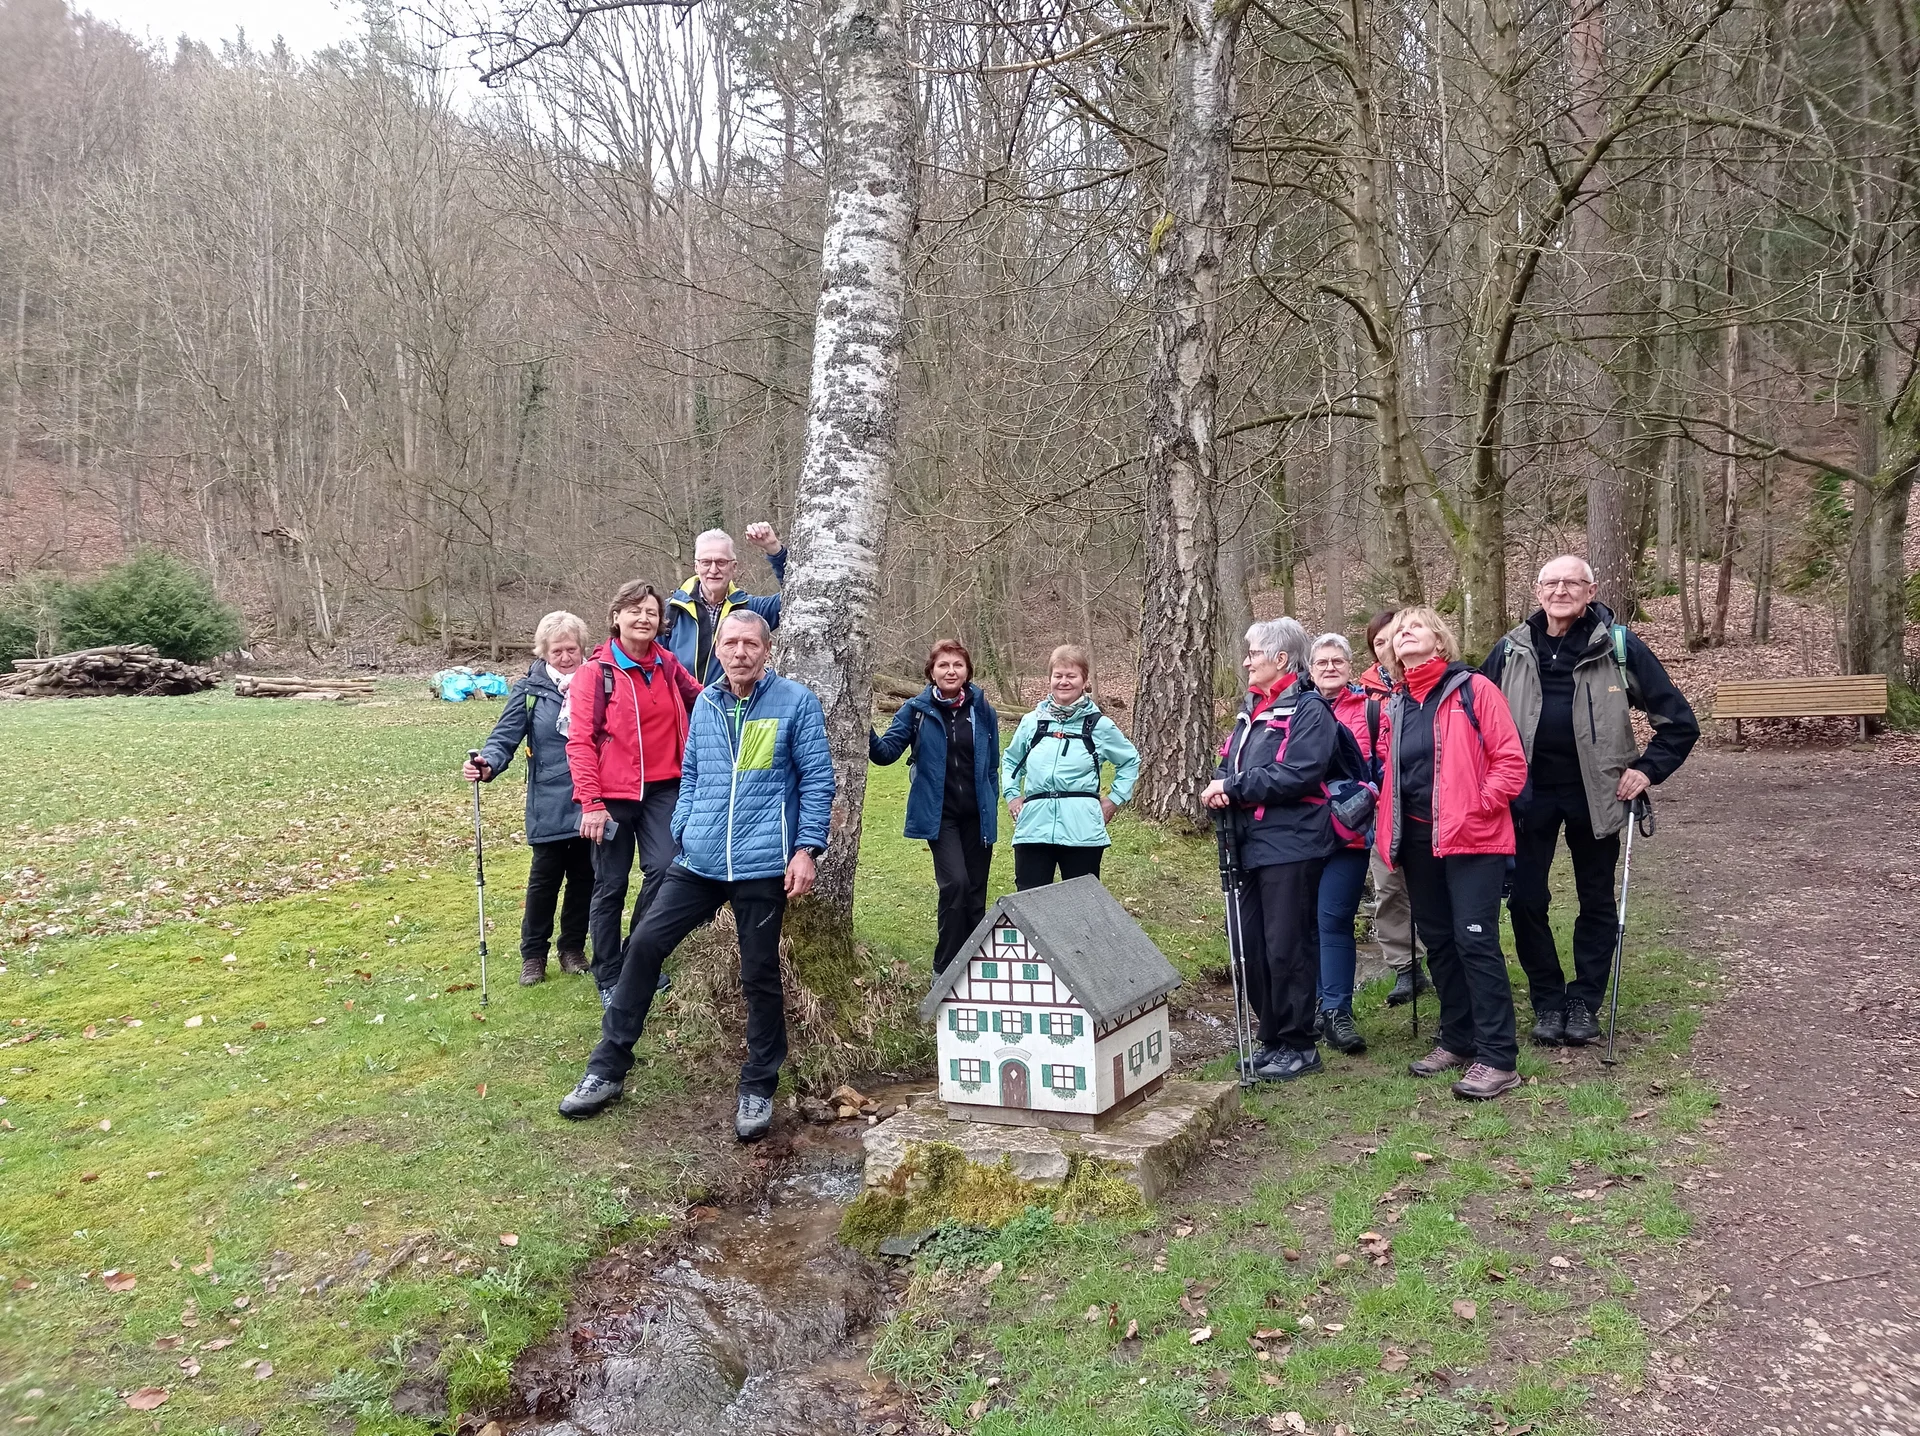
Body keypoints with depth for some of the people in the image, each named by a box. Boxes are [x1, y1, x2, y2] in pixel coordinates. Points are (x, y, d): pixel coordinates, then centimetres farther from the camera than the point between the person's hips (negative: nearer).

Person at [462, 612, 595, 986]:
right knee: (545, 878, 4)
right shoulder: (530, 689, -2)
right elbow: (506, 737, -8)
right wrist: (487, 764, -29)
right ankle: (533, 955, 19)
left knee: (584, 877, 11)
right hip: (549, 805, -2)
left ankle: (573, 948, 28)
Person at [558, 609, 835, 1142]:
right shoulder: (706, 703, 10)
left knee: (759, 975, 5)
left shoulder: (796, 702, -4)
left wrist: (807, 850, -10)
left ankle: (758, 1089, 22)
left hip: (763, 866, -4)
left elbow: (817, 779, -5)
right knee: (644, 944, 0)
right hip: (698, 863, 4)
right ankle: (608, 1069, 14)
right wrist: (681, 834, 13)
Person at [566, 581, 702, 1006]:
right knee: (611, 885, 6)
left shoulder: (667, 665, 4)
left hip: (662, 789, 3)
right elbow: (580, 741, -10)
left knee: (663, 869, -11)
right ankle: (608, 979, 22)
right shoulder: (598, 672, -7)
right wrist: (591, 803, -15)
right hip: (613, 795, -3)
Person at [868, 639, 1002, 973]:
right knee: (955, 883, -19)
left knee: (976, 894, 8)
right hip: (940, 816, -3)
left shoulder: (983, 710, 4)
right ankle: (944, 969, -7)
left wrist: (991, 809, 9)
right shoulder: (917, 709, -2)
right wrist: (867, 734, -26)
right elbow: (886, 751, -8)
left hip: (977, 817, 3)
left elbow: (992, 767, 11)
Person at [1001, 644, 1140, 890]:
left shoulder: (1099, 725, 2)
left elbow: (1131, 760, 16)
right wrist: (1012, 795, 12)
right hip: (1034, 828, 2)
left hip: (1082, 831, -2)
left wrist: (1115, 798, 8)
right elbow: (1010, 760, 24)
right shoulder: (1031, 722, 8)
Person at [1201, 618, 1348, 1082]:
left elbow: (1296, 776, -21)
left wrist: (1234, 787, -16)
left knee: (1287, 949, -2)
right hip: (1252, 846, 8)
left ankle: (1297, 1046, 10)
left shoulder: (1309, 711, -10)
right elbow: (1230, 763, 19)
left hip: (1290, 848, -8)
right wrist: (1221, 787, -4)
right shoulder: (1252, 709, 17)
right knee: (1252, 946, 11)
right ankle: (1271, 1037, 24)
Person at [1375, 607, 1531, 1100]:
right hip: (1418, 840, 6)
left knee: (1476, 941, -8)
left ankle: (1497, 1059, -3)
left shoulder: (1473, 689, -4)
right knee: (1438, 942, 13)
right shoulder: (1395, 705, 13)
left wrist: (1478, 807, -15)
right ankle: (1458, 1040, 26)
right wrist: (1388, 825, 10)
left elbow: (1511, 761, -8)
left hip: (1471, 838, -6)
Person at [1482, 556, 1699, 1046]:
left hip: (1594, 795, -1)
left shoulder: (1619, 647, -6)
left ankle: (1584, 1003, 23)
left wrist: (1648, 769, -9)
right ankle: (1547, 1002, 16)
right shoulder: (1512, 650, 0)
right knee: (1526, 899, 1)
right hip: (1529, 793, 1)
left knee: (1597, 900, 9)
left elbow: (1679, 720, -1)